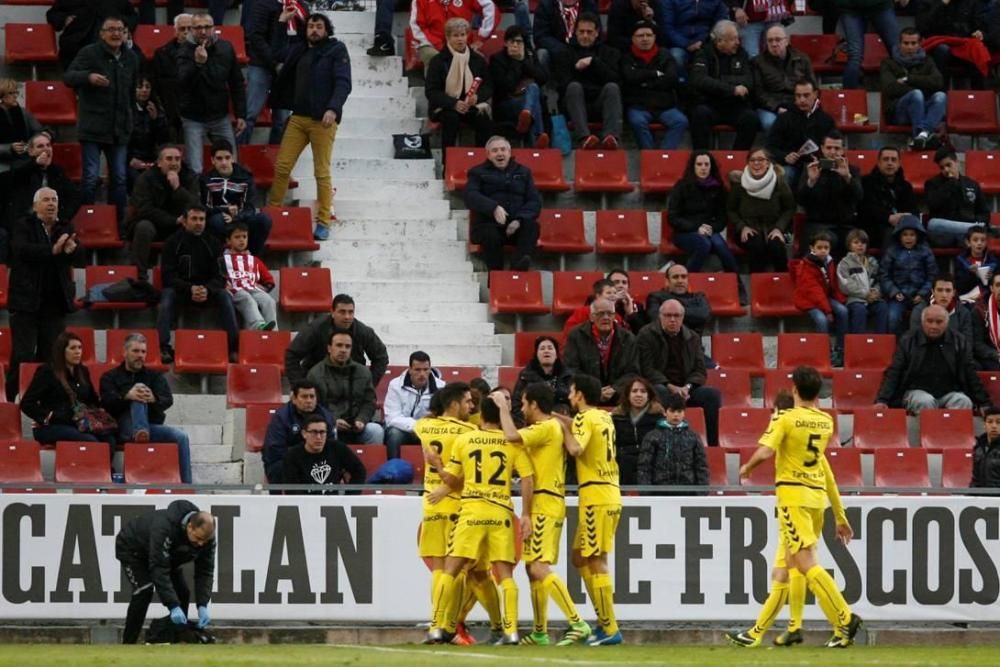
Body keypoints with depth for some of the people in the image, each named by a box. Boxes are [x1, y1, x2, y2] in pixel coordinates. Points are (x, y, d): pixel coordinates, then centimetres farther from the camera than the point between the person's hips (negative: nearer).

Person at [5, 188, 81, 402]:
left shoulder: (65, 229, 10)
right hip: (27, 301, -4)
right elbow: (22, 250, -20)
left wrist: (72, 249, -28)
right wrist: (52, 250, -31)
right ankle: (15, 399, -3)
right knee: (23, 355, -6)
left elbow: (76, 256, -3)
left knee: (51, 355, 6)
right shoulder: (23, 227, -2)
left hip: (55, 302, 4)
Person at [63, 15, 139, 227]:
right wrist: (89, 77, -36)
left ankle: (120, 223, 16)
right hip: (93, 127, -5)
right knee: (91, 177, -7)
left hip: (119, 129, 5)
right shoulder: (89, 53, -7)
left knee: (120, 178, 9)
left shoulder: (130, 58, 10)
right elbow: (68, 77, -17)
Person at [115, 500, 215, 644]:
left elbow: (205, 572, -19)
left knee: (182, 593, -4)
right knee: (144, 591, -24)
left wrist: (202, 605, -33)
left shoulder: (206, 535, -24)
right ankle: (128, 645, -20)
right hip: (132, 548, -7)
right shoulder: (164, 528, -44)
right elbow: (159, 570, -44)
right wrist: (173, 606, -48)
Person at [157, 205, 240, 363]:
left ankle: (234, 346, -30)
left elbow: (220, 277, 0)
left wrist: (207, 289, -23)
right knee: (167, 295, -34)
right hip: (180, 290, -1)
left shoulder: (212, 244, 5)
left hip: (207, 289, 1)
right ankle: (163, 347, -40)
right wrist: (190, 289, -24)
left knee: (225, 296, -28)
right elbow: (168, 276, -7)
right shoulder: (173, 242, -1)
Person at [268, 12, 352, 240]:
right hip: (298, 117, 5)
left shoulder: (336, 50, 0)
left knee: (322, 172, -3)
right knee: (282, 166, 1)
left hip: (323, 120, -5)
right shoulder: (298, 51, 16)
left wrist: (333, 109, -23)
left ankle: (323, 223, 3)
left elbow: (343, 83, -11)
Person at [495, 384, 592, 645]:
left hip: (544, 506, -11)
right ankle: (540, 632, 22)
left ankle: (577, 623, -26)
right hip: (549, 505, 11)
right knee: (533, 568, 16)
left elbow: (512, 436, -27)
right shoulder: (557, 426, 18)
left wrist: (503, 407, -12)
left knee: (539, 568, -19)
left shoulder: (546, 428, -13)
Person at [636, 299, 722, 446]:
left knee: (713, 394, -21)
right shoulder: (646, 335, 1)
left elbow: (699, 370, 9)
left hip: (684, 389, 4)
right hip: (658, 386, -4)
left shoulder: (693, 338, 14)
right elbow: (647, 369, -8)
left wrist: (687, 387, -13)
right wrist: (670, 387, -21)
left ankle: (713, 444, -20)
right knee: (661, 393, -38)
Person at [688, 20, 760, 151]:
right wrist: (732, 89, -22)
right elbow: (699, 81, -18)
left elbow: (748, 81, -1)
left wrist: (720, 82, -14)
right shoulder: (704, 54, -1)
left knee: (751, 118, -26)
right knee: (701, 113, -34)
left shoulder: (740, 54, 11)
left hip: (735, 106, 3)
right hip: (708, 104, -3)